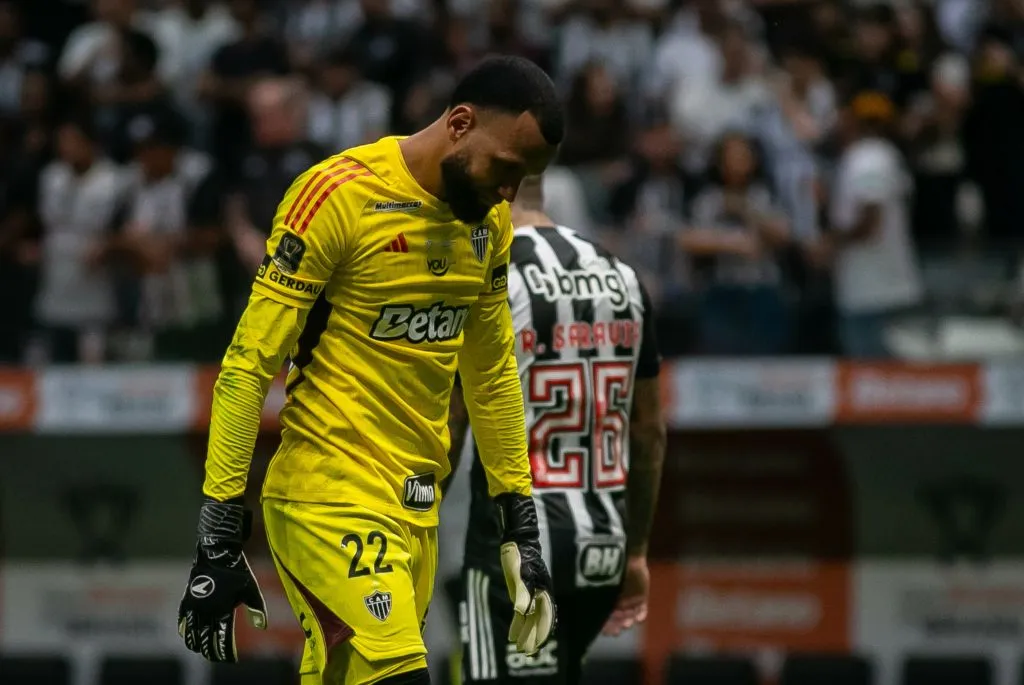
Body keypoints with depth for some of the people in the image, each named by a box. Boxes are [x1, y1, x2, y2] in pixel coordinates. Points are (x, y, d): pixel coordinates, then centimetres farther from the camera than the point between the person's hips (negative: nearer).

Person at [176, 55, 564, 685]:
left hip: (416, 509, 7)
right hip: (329, 502, -7)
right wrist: (219, 539, -14)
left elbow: (493, 375, 22)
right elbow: (249, 366, -12)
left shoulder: (488, 220, 10)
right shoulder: (340, 195, -12)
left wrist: (522, 528, 20)